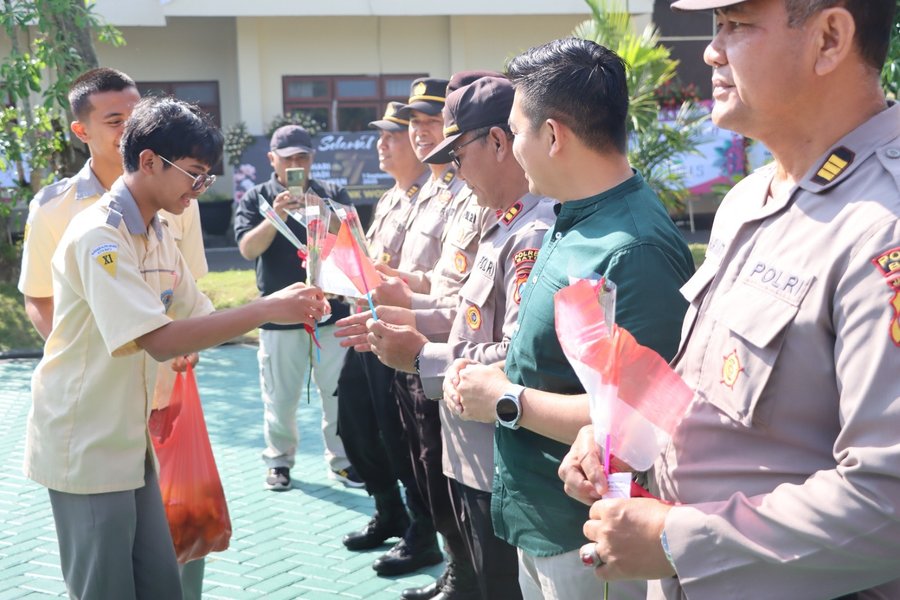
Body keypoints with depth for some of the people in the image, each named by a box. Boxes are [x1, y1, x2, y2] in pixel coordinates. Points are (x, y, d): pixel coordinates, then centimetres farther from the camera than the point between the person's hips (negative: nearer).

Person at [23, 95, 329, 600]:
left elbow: (199, 319, 9)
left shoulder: (158, 236, 9)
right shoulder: (98, 236, -20)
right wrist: (268, 309, -28)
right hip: (85, 445, -8)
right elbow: (160, 340, -29)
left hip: (128, 440, 8)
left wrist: (289, 313, -7)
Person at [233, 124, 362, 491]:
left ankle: (341, 460, 19)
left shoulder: (333, 195, 8)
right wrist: (275, 217, -27)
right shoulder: (255, 199, 4)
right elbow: (248, 249, -10)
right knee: (280, 397, 6)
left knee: (339, 393, 6)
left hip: (332, 312, 1)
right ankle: (279, 461, 22)